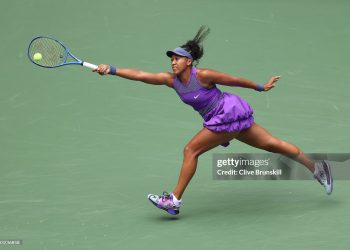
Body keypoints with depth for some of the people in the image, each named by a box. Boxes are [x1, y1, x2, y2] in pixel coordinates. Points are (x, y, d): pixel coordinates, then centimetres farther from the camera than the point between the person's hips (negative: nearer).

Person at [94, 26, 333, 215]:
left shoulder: (203, 75, -17)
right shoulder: (170, 80, 1)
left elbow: (235, 80, -5)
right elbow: (140, 75, -4)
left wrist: (260, 87, 6)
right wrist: (111, 70, -14)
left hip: (229, 112, -7)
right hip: (220, 119, 7)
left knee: (191, 150, -9)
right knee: (272, 144, 11)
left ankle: (175, 200, -2)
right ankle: (317, 167, 17)